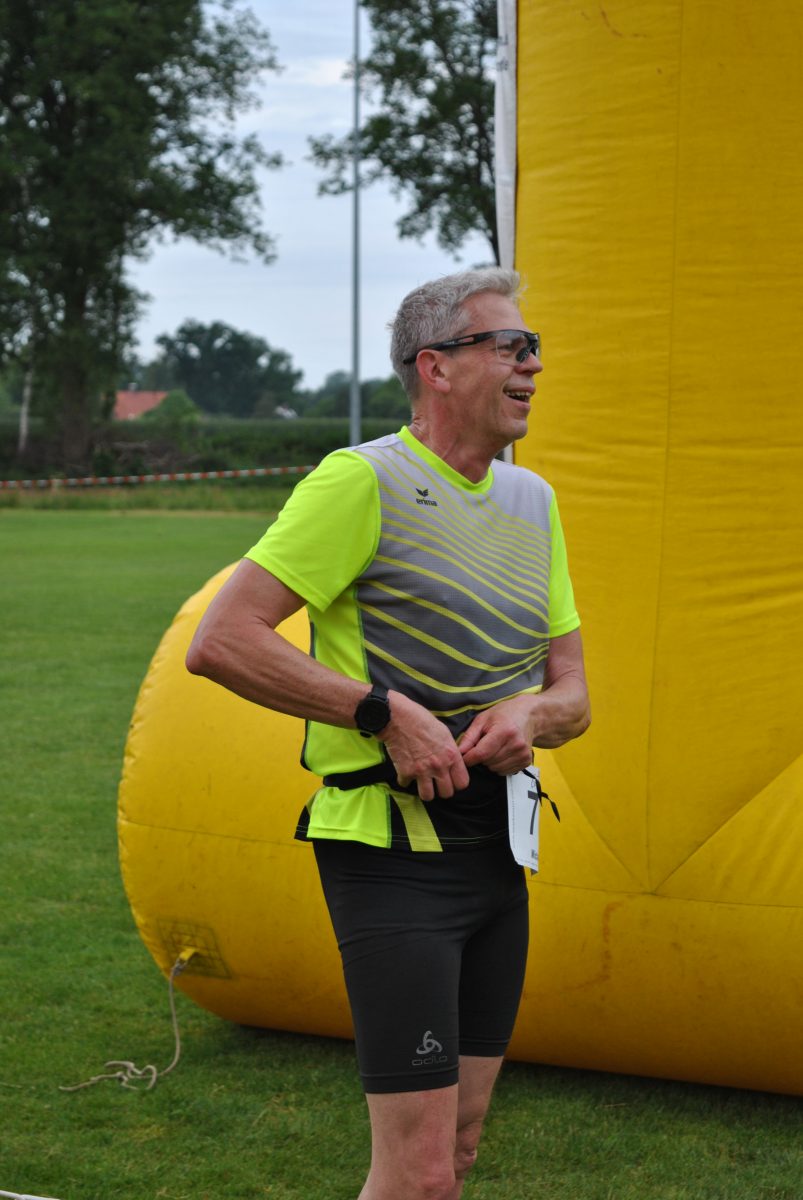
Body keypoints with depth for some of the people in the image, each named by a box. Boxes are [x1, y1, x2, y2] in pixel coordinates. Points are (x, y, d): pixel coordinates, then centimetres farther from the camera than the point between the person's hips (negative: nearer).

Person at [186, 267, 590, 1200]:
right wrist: (387, 712, -18)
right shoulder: (364, 481, -10)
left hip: (497, 852, 8)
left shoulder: (533, 501, 15)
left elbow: (573, 693, 19)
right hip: (393, 851, -8)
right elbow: (219, 642, -16)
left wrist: (531, 712, -5)